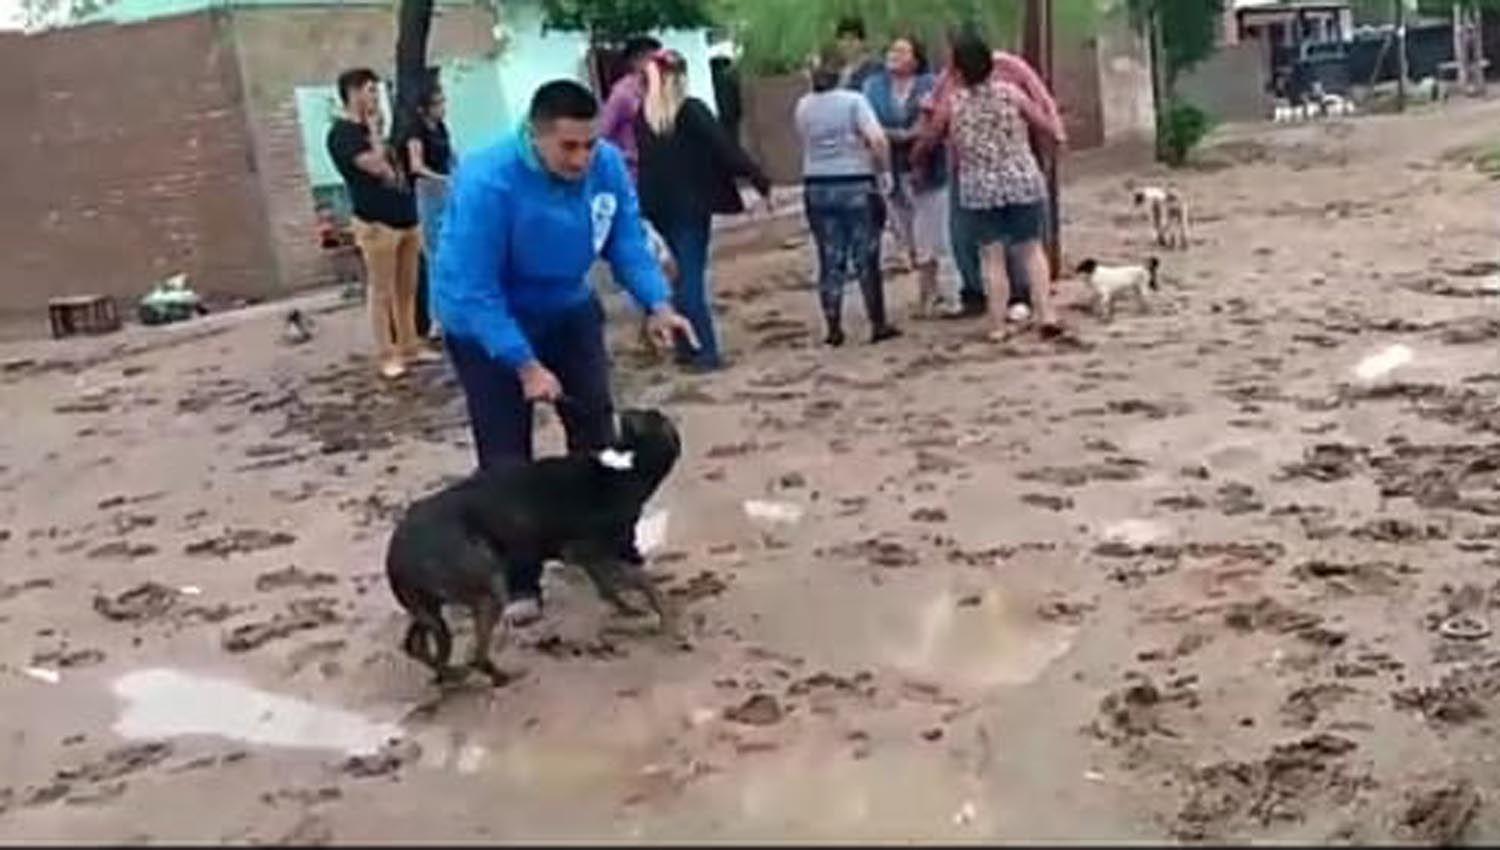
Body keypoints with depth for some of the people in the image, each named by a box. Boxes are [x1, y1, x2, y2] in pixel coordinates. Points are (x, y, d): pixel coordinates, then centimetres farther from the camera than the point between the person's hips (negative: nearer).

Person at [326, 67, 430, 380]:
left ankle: (410, 347, 19)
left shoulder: (371, 128, 19)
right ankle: (387, 355, 3)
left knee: (407, 289, 11)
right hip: (377, 223, -8)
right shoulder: (342, 133, -9)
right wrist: (374, 130, -9)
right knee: (383, 292, -3)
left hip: (405, 219, 8)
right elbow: (376, 166, -20)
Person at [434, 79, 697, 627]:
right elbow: (475, 291, -32)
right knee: (506, 453, -5)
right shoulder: (487, 182, -34)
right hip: (486, 323, -5)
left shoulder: (607, 165, -19)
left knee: (596, 428, 7)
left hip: (565, 310, 5)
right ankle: (518, 580, 6)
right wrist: (526, 366, -34)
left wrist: (656, 304, -26)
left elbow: (627, 242, -9)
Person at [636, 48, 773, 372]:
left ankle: (687, 346, 17)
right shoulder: (692, 110, -11)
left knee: (685, 273, 16)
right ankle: (705, 351, -1)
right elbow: (727, 148, -14)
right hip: (691, 204, -5)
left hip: (659, 205, 5)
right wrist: (763, 182, -11)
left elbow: (645, 158, 11)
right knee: (692, 275, -2)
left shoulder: (642, 116, 5)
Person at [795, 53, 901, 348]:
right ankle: (878, 324, 10)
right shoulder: (853, 100, -7)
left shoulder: (803, 107, 4)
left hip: (817, 188, 3)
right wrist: (885, 171, -7)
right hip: (856, 185, -3)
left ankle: (834, 328, 9)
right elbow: (877, 140, -17)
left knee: (829, 261, 7)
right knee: (866, 258, 6)